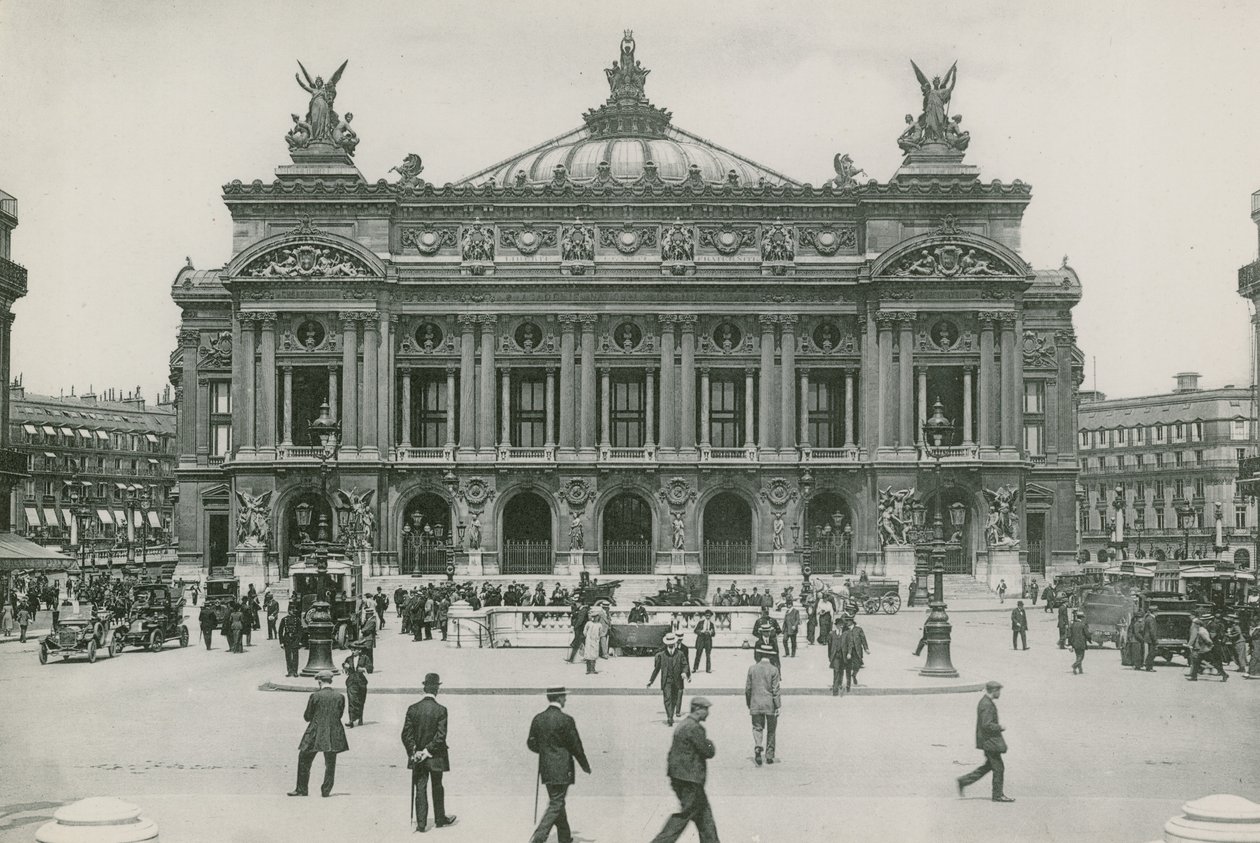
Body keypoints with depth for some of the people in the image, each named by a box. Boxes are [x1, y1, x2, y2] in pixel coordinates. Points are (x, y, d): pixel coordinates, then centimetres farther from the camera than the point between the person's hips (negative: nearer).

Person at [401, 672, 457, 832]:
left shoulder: (413, 709, -5)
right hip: (436, 758, -2)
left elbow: (406, 734, -7)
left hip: (417, 756, 2)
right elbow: (441, 736, -18)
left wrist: (413, 751, -5)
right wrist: (428, 751, -11)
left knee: (420, 789, 6)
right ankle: (440, 819, 28)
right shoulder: (441, 710, -14)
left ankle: (421, 824, 4)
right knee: (437, 788, 15)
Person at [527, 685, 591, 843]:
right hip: (562, 770, -6)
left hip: (546, 770, 7)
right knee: (555, 805, -3)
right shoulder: (566, 720, -14)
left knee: (556, 802, 18)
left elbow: (531, 744, 6)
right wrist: (586, 766, 5)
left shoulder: (538, 719, 2)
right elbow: (576, 746, -9)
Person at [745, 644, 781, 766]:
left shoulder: (752, 668, -1)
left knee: (757, 727, 8)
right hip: (770, 704, -1)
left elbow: (747, 688, 4)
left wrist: (748, 704, 15)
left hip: (755, 704, 1)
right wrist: (777, 706, -2)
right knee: (771, 730, 11)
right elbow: (775, 690, -9)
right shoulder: (773, 670, -9)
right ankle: (769, 756, 15)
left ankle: (757, 747, -19)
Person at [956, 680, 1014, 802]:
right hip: (990, 741, -10)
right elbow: (987, 725, -26)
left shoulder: (985, 702, 12)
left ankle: (964, 781, 17)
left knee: (989, 765, 17)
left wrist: (998, 727, 15)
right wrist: (1000, 727, -13)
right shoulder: (987, 705, -21)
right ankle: (998, 795, 9)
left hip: (988, 741, 10)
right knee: (998, 768, -1)